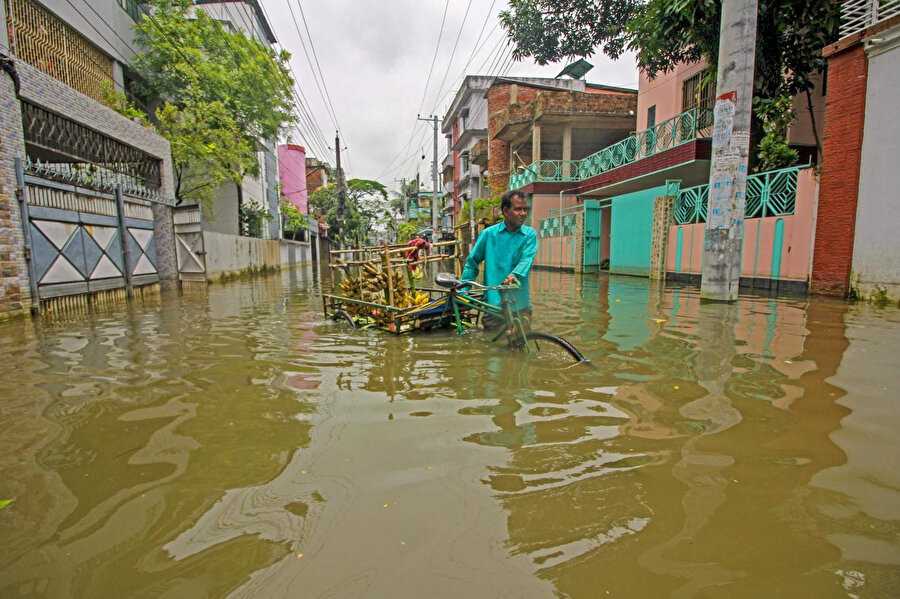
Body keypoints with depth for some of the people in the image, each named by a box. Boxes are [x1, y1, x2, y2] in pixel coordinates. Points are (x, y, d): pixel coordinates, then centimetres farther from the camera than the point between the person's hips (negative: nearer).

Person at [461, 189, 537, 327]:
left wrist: (514, 276, -33)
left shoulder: (530, 234, 3)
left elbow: (526, 259, -13)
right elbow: (472, 262, 8)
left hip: (520, 303, 1)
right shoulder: (489, 234, 1)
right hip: (493, 302, -1)